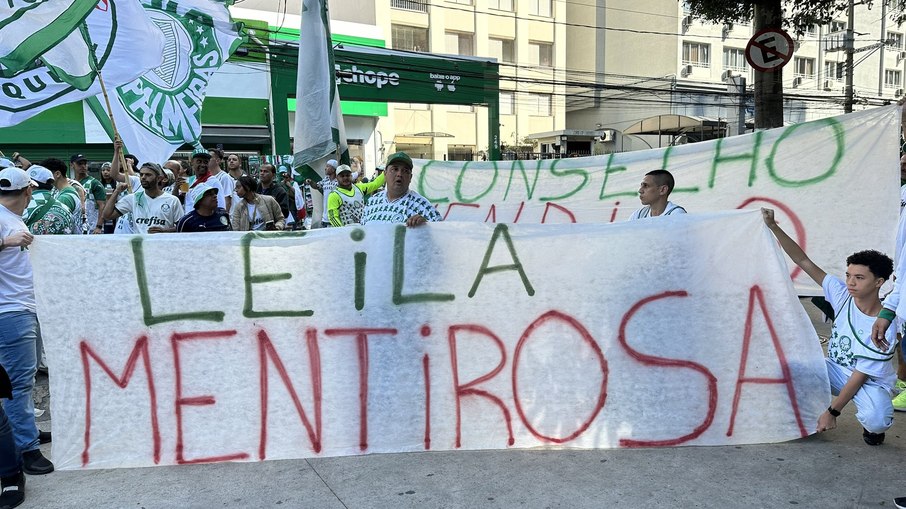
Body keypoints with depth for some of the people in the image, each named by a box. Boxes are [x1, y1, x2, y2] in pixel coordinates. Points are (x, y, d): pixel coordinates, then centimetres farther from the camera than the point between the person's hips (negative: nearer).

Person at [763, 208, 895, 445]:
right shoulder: (843, 296, -14)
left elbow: (859, 377, -23)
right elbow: (804, 261, -16)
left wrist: (832, 412, -21)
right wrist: (773, 227, -22)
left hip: (871, 382, -4)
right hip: (836, 370, 4)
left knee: (875, 421, -35)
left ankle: (871, 425, 5)